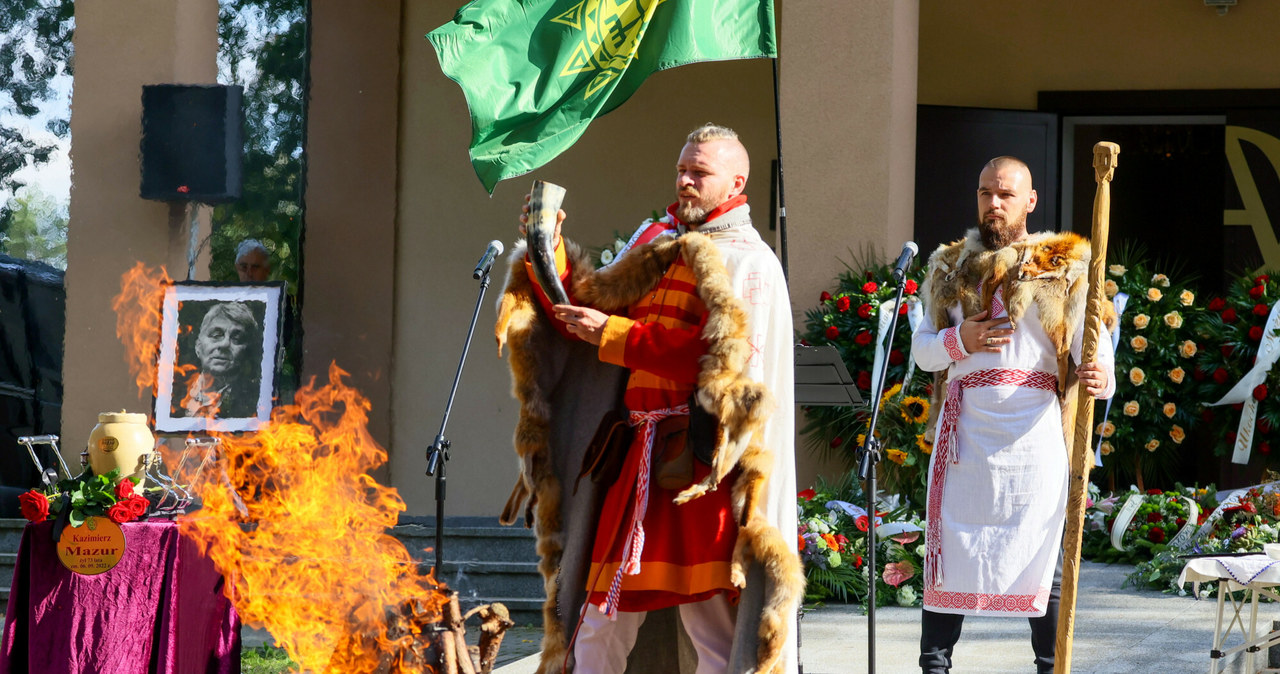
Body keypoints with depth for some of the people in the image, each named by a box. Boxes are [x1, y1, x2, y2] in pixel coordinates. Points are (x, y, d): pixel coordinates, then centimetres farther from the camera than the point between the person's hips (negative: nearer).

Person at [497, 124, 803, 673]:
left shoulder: (749, 263, -1)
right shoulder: (652, 244, 19)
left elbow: (726, 360, -14)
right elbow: (583, 313, 19)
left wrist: (615, 336, -12)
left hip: (701, 463, -6)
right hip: (636, 458, 6)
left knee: (712, 630, -8)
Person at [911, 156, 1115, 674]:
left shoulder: (1063, 268, 6)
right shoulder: (952, 267, 15)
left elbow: (1092, 345, -4)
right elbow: (921, 349, 14)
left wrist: (1099, 377, -26)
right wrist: (959, 340, -7)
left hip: (1032, 431, -2)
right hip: (965, 430, 2)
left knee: (1041, 556, 1)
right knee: (950, 549, 1)